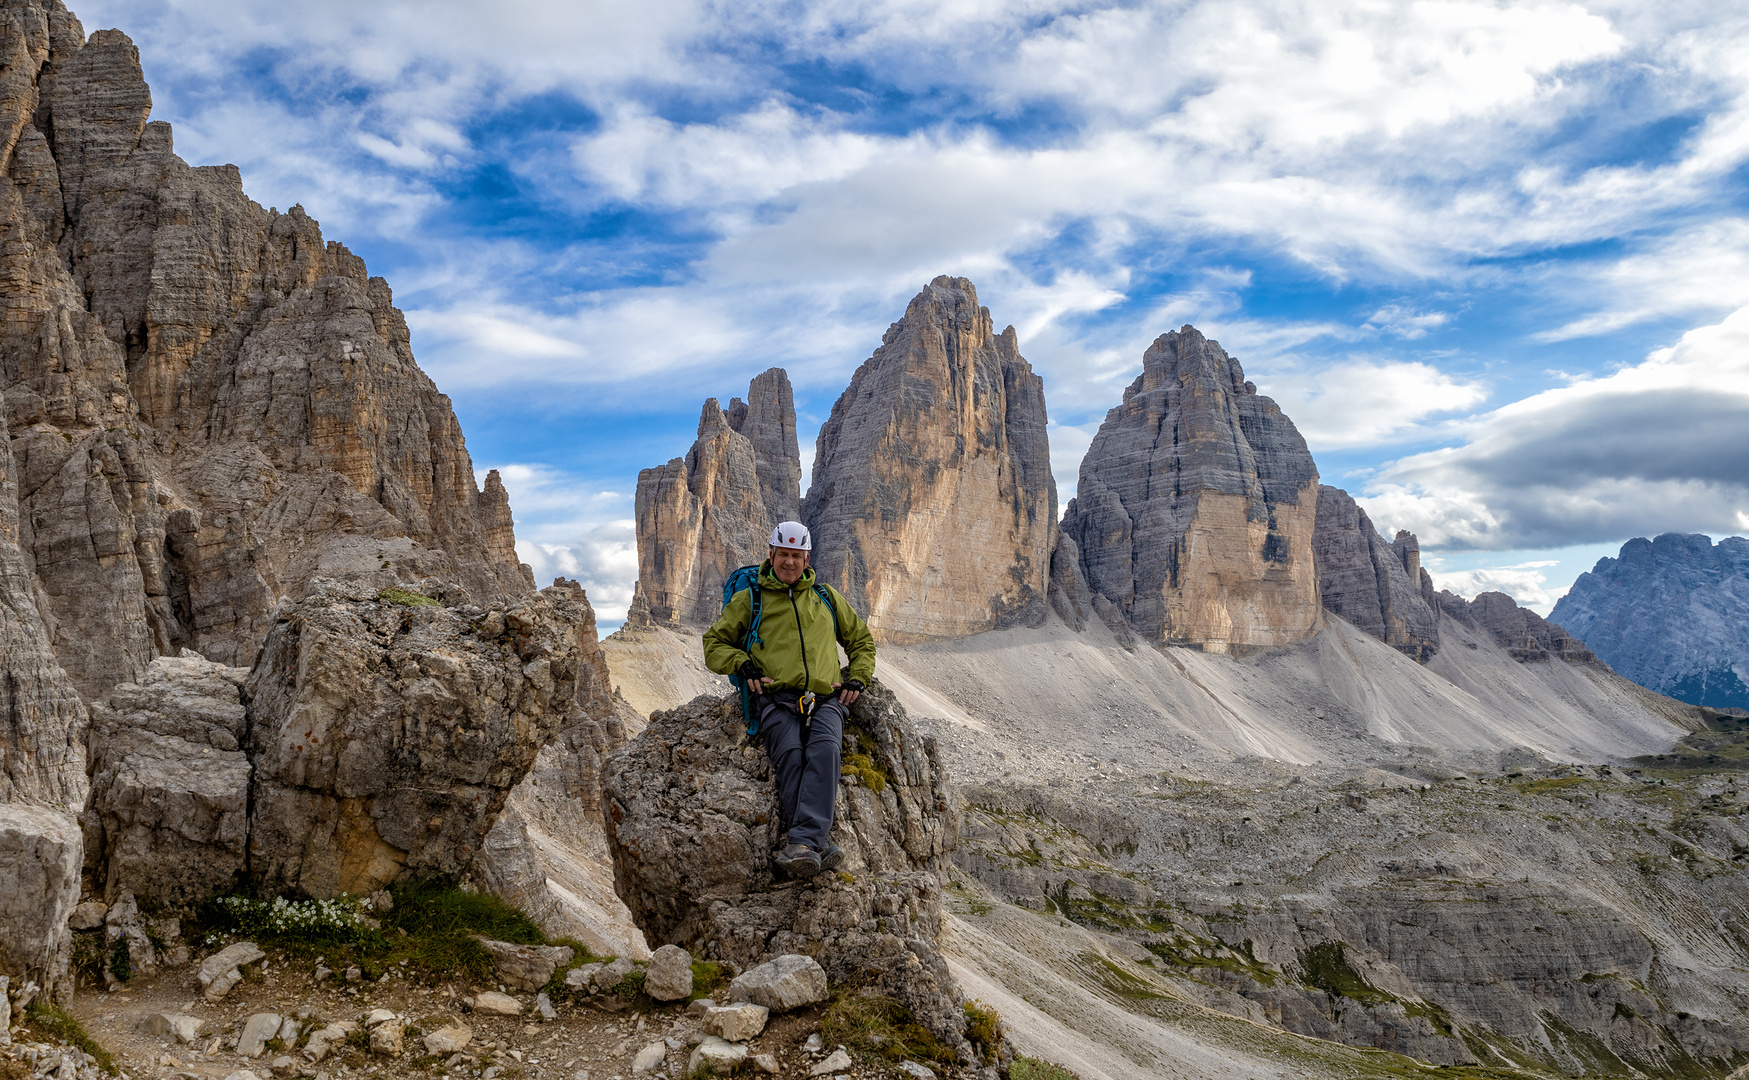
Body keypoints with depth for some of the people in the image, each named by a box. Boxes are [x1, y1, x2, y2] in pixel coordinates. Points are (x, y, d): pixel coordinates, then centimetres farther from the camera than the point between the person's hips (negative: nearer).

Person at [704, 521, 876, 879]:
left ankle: (803, 842, -45)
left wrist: (858, 678, 15)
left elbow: (861, 640, 34)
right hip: (777, 698, -1)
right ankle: (819, 845, -39)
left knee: (824, 750, -32)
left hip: (825, 698, 1)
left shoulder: (827, 597, 26)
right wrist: (742, 664, 1)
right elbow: (714, 643, 21)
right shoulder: (750, 600, 20)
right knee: (790, 755, -32)